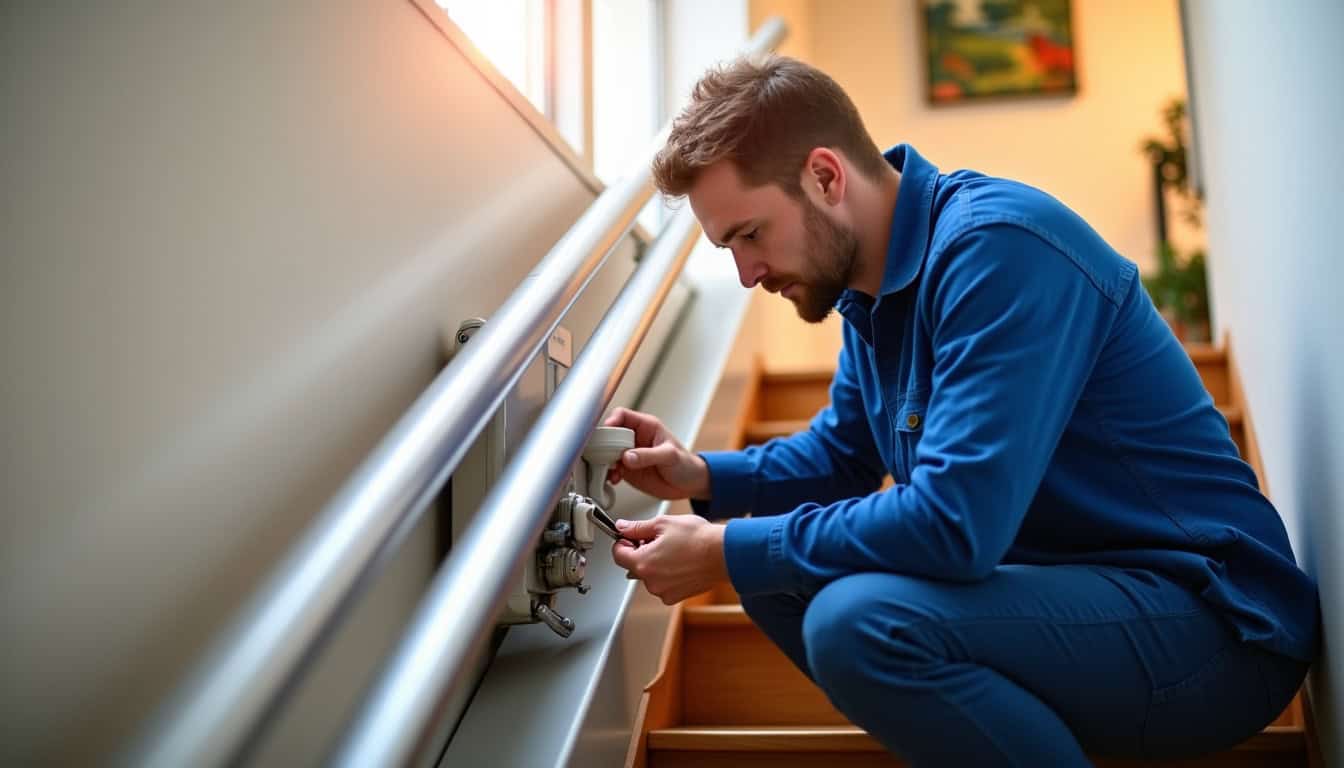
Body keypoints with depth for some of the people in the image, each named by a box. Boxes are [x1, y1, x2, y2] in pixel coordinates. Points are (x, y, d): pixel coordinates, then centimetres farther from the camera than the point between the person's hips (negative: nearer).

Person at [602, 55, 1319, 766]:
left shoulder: (996, 247, -23)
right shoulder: (871, 278, 6)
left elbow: (954, 523, -30)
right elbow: (843, 450, 19)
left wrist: (725, 552, -20)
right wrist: (705, 476, 2)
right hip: (1060, 579, 9)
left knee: (855, 622, -31)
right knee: (778, 568, 6)